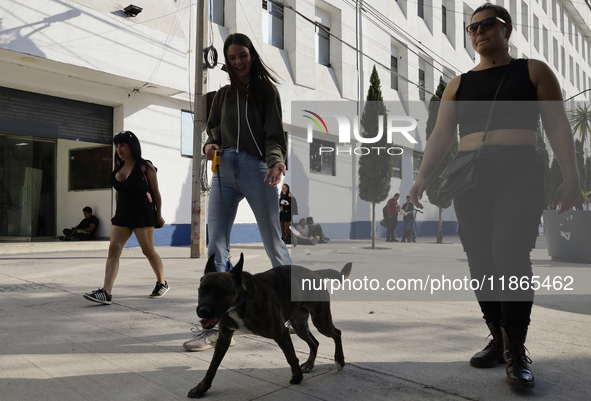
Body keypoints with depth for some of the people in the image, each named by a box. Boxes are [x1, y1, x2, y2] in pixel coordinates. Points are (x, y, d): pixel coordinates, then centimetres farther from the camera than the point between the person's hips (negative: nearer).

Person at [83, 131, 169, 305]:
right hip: (122, 214, 6)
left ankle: (162, 283, 23)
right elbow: (118, 191, 19)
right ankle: (106, 292, -12)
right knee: (113, 249, -7)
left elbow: (155, 192, -2)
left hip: (142, 214, -5)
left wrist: (159, 215, 0)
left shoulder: (145, 166, -6)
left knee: (148, 250, 2)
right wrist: (118, 212, 17)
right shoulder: (118, 168, 10)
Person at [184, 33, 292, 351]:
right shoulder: (223, 94, 19)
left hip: (256, 168, -4)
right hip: (224, 169, 4)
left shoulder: (267, 91, 7)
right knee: (216, 245, -5)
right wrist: (210, 145, 0)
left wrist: (276, 160, -24)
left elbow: (274, 133, -3)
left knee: (273, 243, 2)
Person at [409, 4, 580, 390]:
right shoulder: (458, 84, 18)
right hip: (470, 177, 4)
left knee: (510, 253, -21)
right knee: (482, 262, 0)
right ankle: (499, 341, 15)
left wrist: (571, 177, -8)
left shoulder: (533, 70, 12)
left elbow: (558, 126, 5)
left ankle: (516, 350, -9)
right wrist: (423, 177, -5)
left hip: (520, 171, -3)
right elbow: (441, 135, 9)